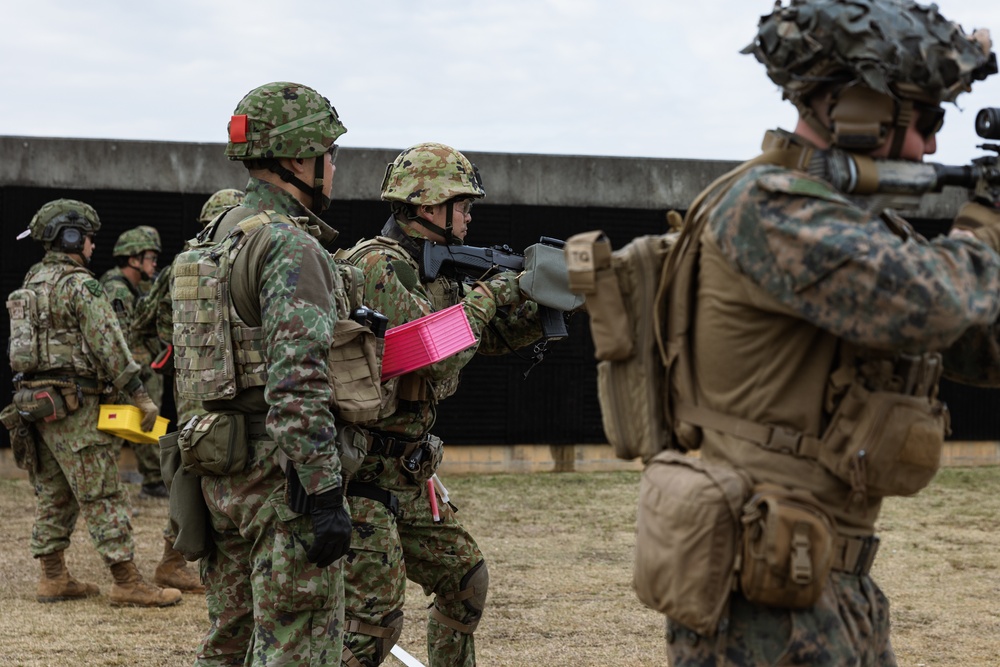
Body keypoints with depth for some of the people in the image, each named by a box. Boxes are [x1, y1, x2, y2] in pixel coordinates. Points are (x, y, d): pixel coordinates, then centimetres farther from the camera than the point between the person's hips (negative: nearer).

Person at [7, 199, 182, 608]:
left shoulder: (32, 284, 15)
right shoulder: (79, 285, -12)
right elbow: (109, 345, -15)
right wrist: (139, 395, -12)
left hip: (35, 400, 9)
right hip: (73, 405, -9)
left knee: (52, 494, 13)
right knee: (103, 496, -7)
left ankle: (54, 578, 16)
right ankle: (126, 582, -7)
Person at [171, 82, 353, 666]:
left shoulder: (214, 241, 15)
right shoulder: (290, 247, -15)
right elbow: (297, 385, -23)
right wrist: (326, 495, -23)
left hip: (222, 477, 9)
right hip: (282, 476, -9)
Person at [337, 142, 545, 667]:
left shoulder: (432, 270, 13)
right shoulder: (375, 266, -17)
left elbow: (493, 337, 20)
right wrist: (488, 295, -12)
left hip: (405, 475, 10)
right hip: (363, 472, -10)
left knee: (465, 583, 18)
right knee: (373, 619, -13)